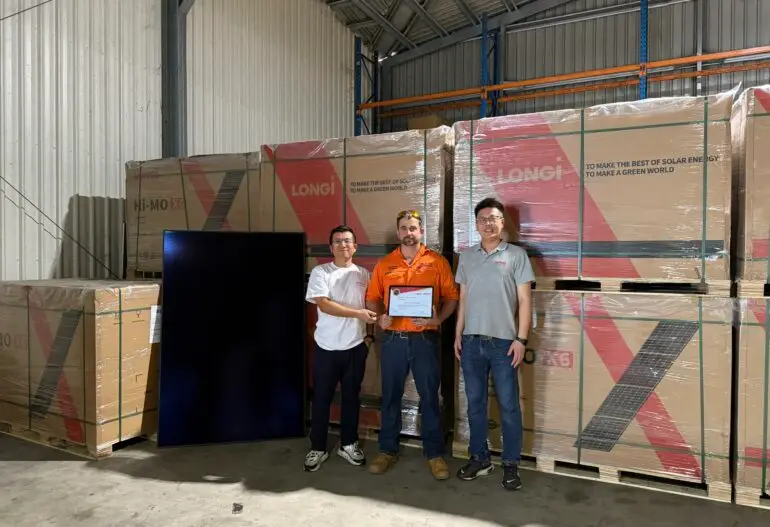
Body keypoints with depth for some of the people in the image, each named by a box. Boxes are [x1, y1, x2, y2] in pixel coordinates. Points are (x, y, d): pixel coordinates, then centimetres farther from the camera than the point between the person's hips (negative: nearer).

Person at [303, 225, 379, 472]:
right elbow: (324, 305, -16)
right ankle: (317, 448, 21)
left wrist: (369, 334, 2)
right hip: (326, 347, -2)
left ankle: (348, 444, 28)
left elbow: (371, 308, 13)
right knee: (321, 399, 7)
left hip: (356, 346, 3)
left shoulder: (364, 275, 7)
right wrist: (357, 313, -22)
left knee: (351, 397, 13)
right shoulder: (320, 272, -4)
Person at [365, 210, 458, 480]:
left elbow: (451, 296, 1)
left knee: (430, 397, 6)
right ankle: (387, 450, 27)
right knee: (390, 396, 12)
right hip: (392, 339, 2)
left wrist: (438, 319, -14)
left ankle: (435, 453, 21)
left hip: (425, 339, -2)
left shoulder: (437, 262, 2)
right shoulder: (384, 264, 7)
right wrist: (379, 317, -10)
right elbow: (372, 298, 9)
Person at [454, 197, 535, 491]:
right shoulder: (466, 257, 10)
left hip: (503, 342, -3)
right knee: (475, 403, 11)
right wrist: (457, 334, 8)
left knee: (508, 406, 4)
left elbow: (525, 300, -2)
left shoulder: (516, 255, 0)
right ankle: (479, 458, 26)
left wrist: (521, 339, -9)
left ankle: (511, 464, 17)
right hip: (471, 341, 4)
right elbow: (463, 299, 13)